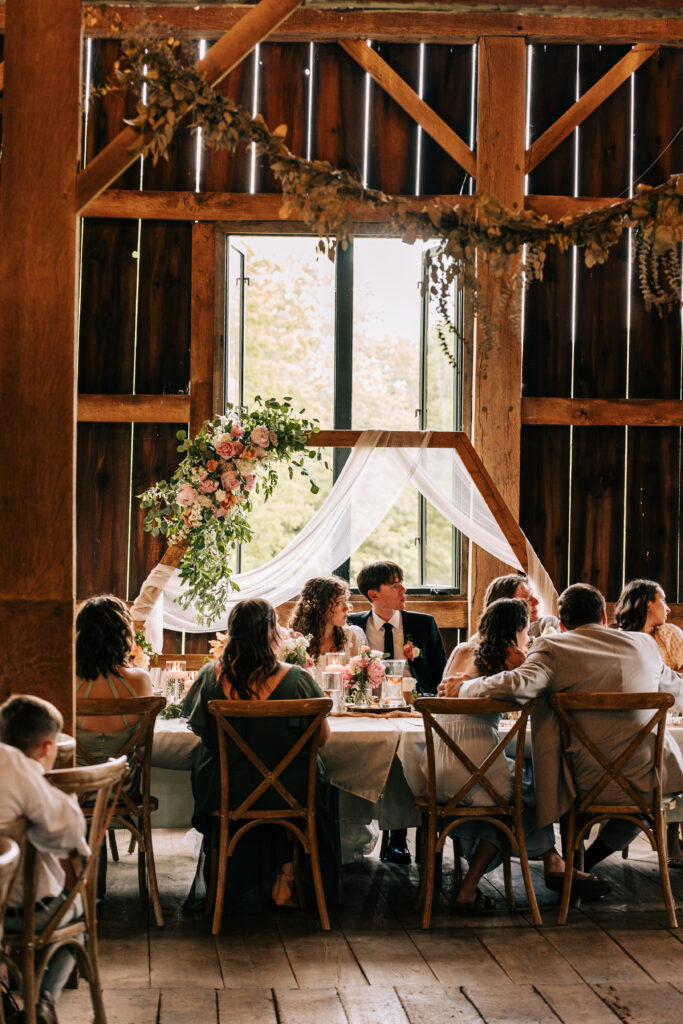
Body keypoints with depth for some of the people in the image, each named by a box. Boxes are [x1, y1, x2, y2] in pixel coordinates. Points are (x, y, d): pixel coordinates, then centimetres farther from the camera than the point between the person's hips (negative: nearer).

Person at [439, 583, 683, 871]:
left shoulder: (552, 647, -3)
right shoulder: (643, 644, 10)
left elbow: (517, 684, -22)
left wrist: (463, 687, -6)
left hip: (587, 782, -1)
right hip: (645, 780, 1)